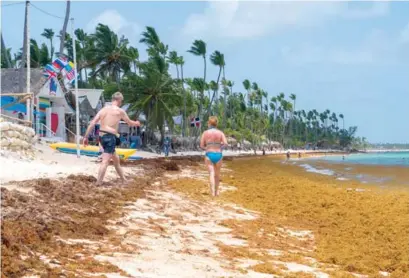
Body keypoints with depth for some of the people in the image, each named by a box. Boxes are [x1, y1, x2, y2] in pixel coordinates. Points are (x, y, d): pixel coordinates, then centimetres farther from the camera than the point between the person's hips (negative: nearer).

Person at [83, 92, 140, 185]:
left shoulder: (103, 109, 11)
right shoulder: (120, 111, -2)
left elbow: (92, 123, 4)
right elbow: (130, 123, 13)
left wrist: (86, 137, 6)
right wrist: (136, 123, 36)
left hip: (102, 136, 7)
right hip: (110, 137, -7)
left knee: (116, 159, 23)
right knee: (105, 161, -12)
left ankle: (124, 180, 38)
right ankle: (98, 184, -21)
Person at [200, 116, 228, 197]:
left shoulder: (205, 133, 0)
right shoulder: (220, 133, 1)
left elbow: (201, 146, 1)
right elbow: (225, 143, -11)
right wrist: (219, 146, 10)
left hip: (209, 155, -2)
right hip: (218, 155, 2)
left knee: (211, 174, -8)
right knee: (217, 174, 19)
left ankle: (213, 192, -24)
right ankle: (216, 191, 30)